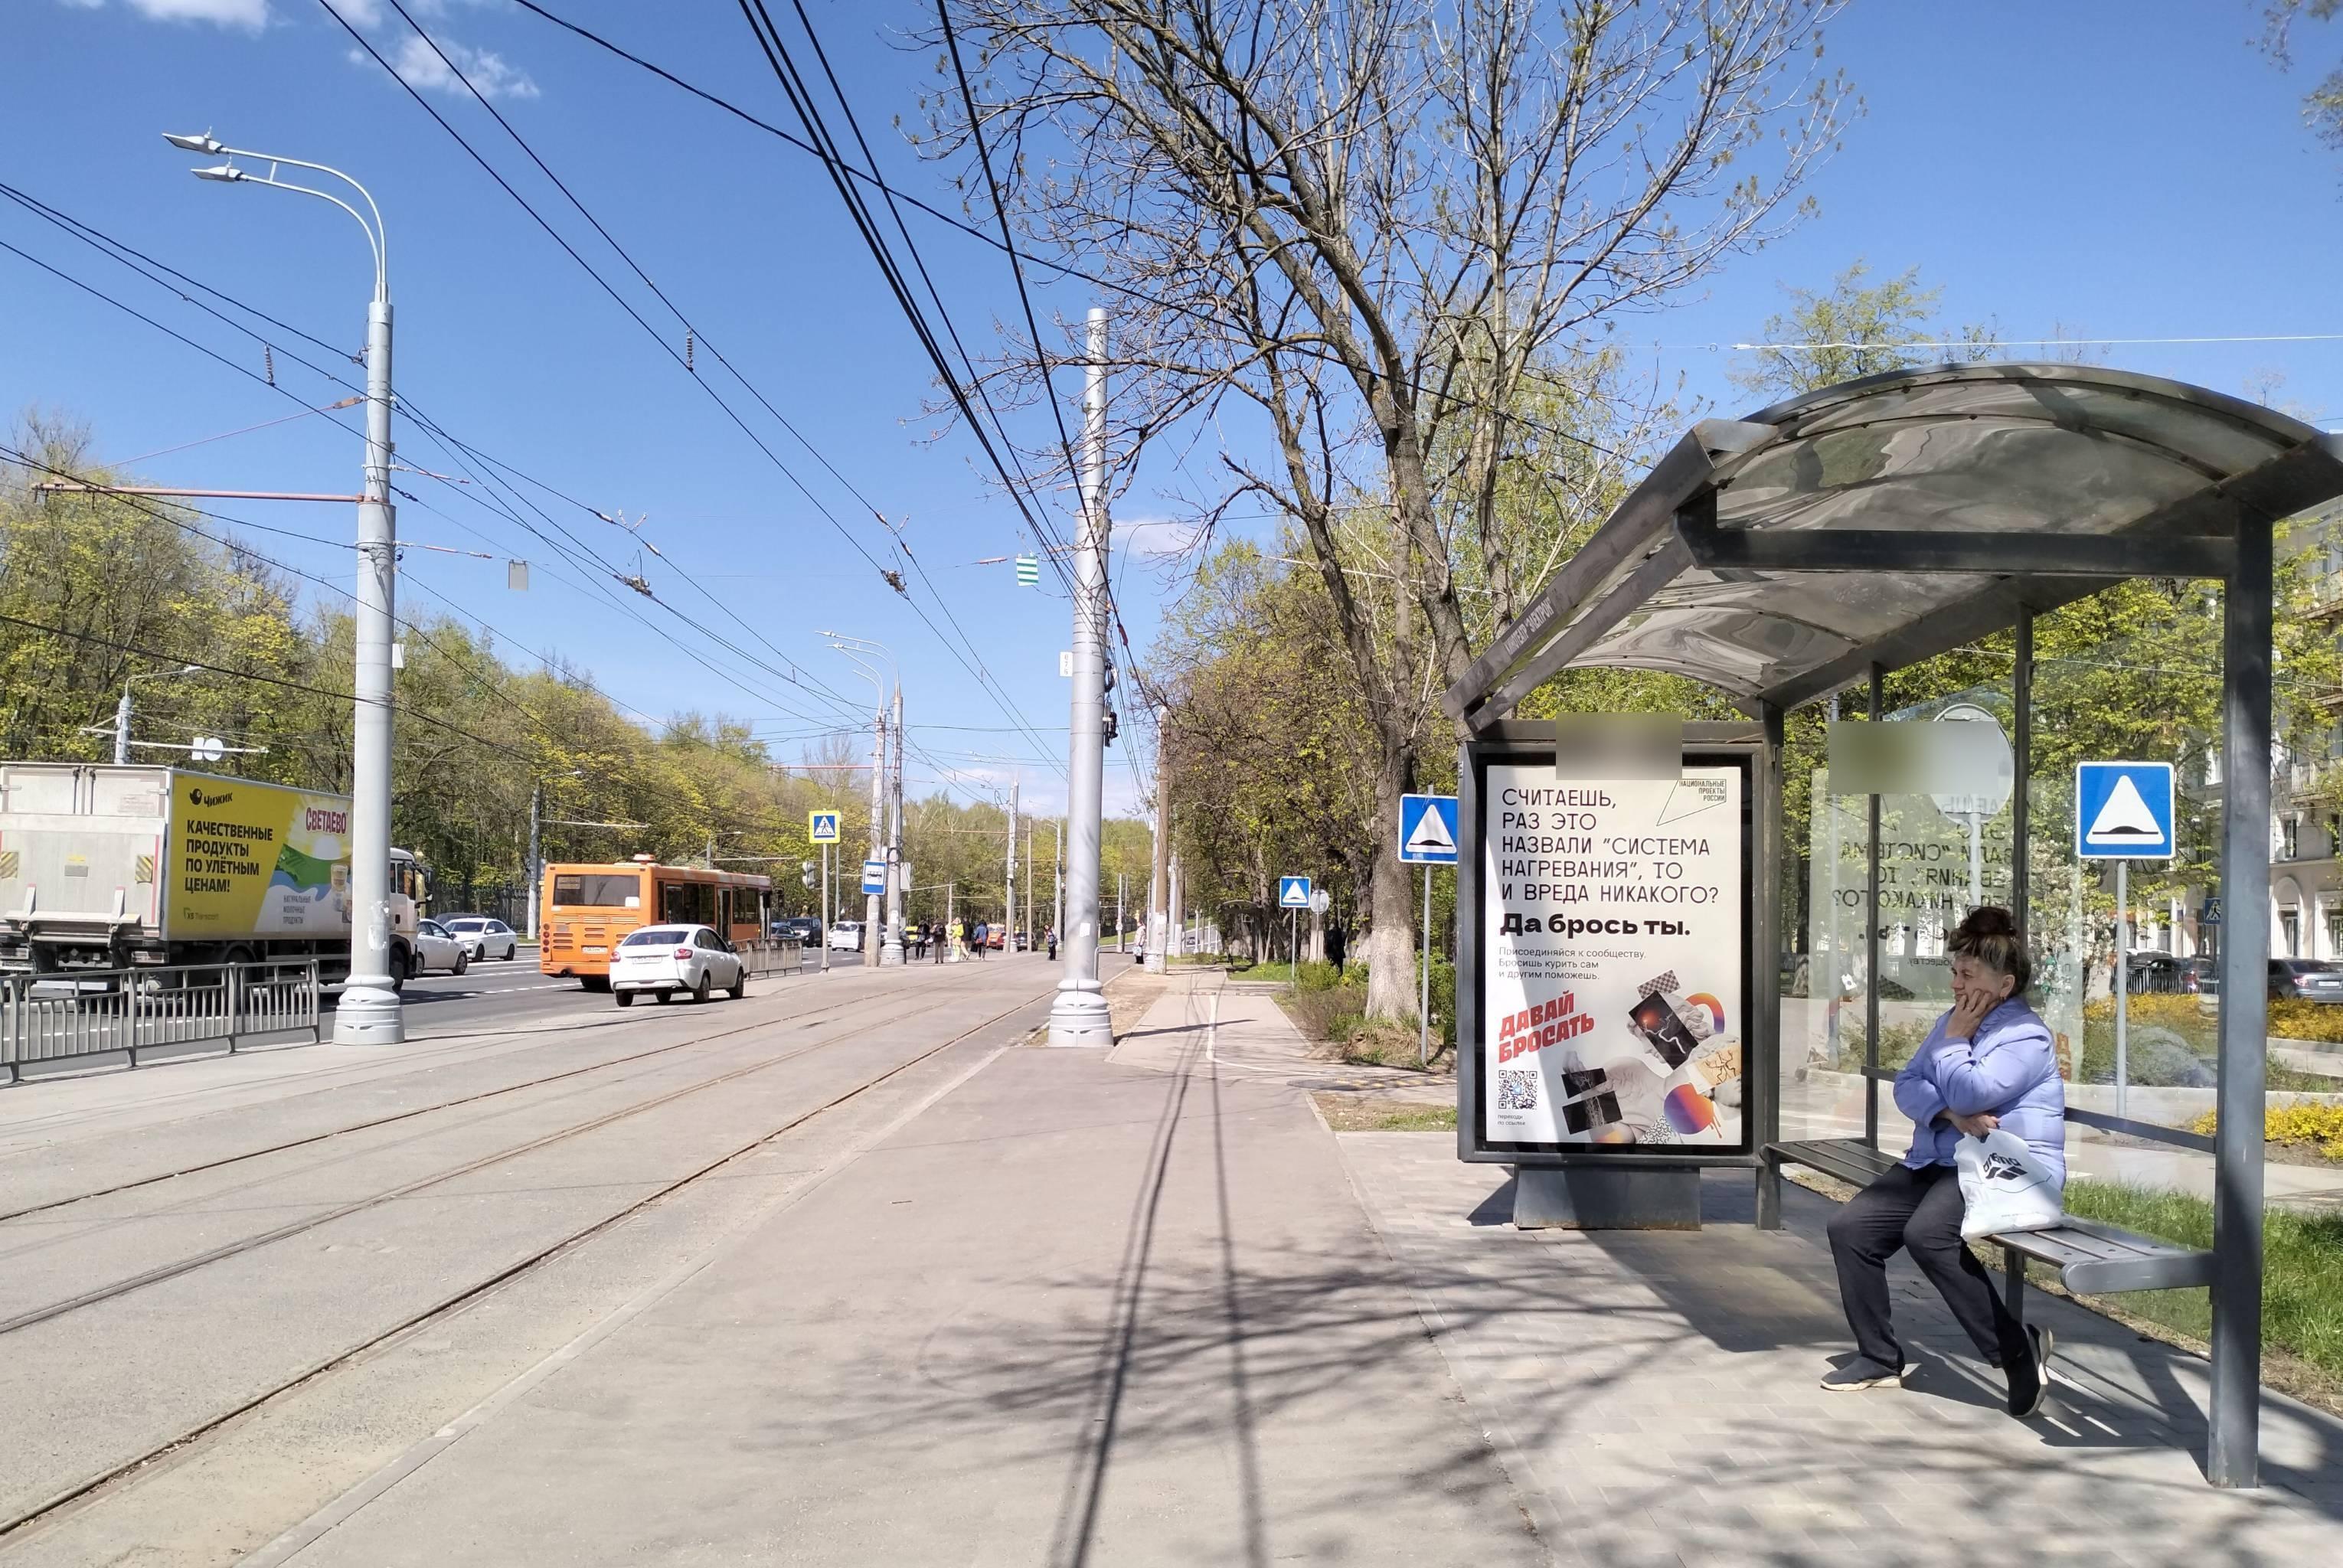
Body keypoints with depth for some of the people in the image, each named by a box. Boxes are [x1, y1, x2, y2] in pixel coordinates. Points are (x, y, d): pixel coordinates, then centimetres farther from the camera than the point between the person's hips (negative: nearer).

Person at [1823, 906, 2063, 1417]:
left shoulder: (2027, 1037, -10)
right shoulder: (1954, 1020, 18)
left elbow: (1969, 1094, -23)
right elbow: (1907, 1084, 9)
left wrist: (1955, 1040, -6)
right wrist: (1950, 1112, -11)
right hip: (1937, 1162, 9)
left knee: (1927, 1232, -34)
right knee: (1849, 1228, -8)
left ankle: (2018, 1349, -20)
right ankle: (1880, 1357, 3)